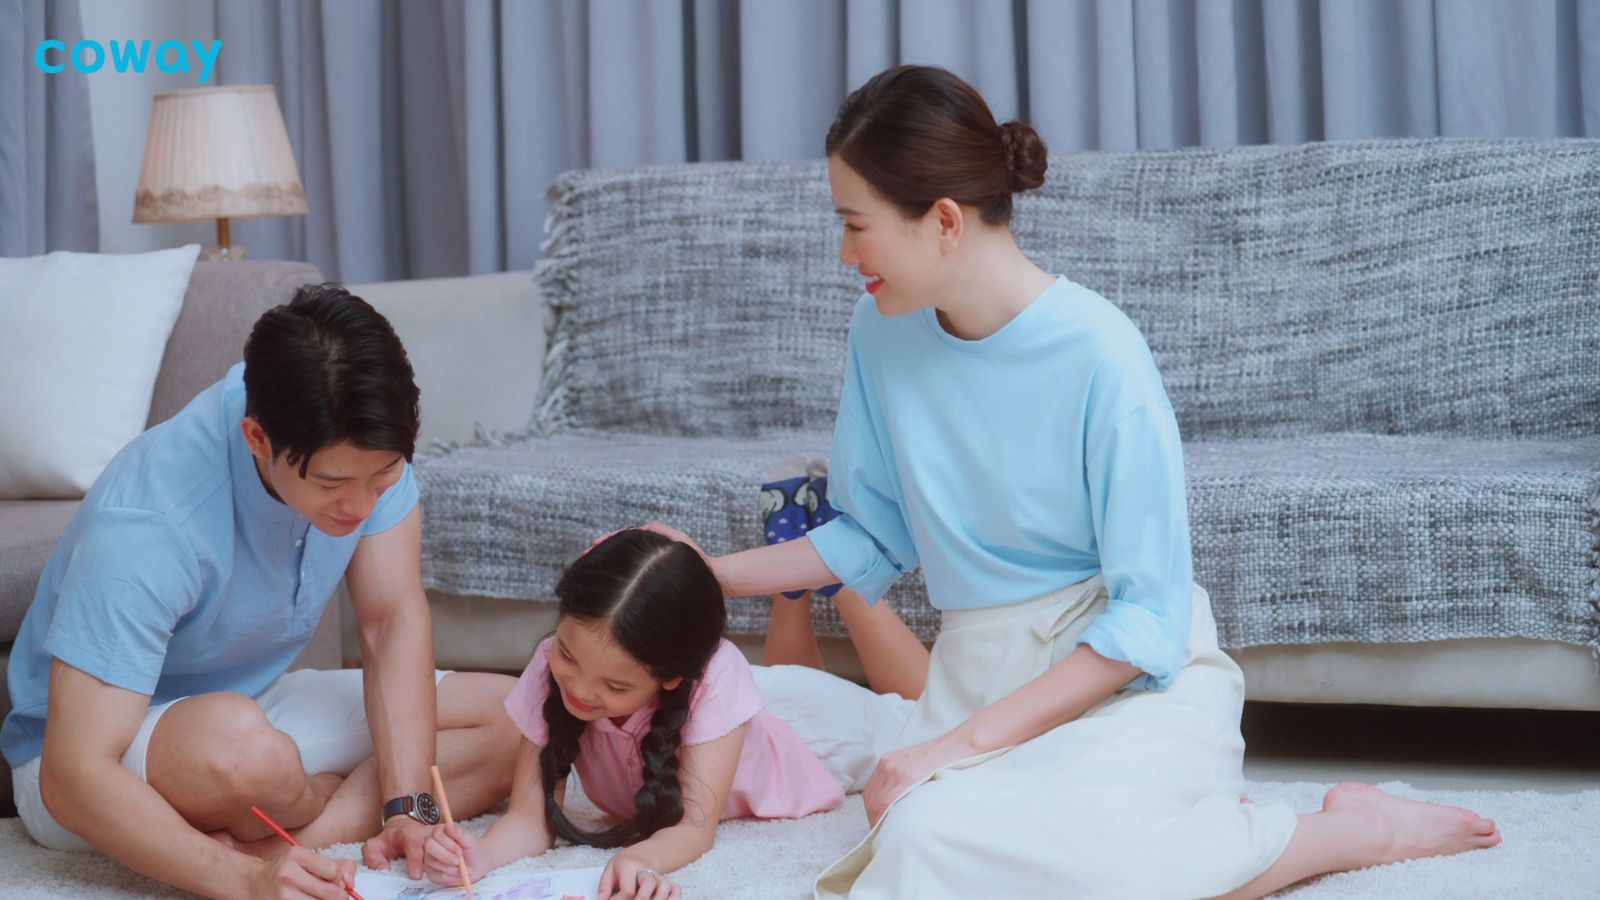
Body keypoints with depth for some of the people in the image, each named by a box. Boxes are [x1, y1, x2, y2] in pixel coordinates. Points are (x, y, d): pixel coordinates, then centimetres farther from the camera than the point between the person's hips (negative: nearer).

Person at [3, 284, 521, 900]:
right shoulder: (143, 525, -35)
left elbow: (393, 622, -14)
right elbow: (72, 778, -37)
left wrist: (409, 809, -27)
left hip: (260, 703, 6)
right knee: (238, 744, -41)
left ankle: (265, 842, -20)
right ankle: (351, 801, -7)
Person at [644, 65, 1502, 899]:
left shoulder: (1097, 351, -16)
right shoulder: (882, 333, 2)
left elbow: (1146, 621, -15)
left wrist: (965, 742, -19)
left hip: (1136, 677, -5)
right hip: (980, 672, 5)